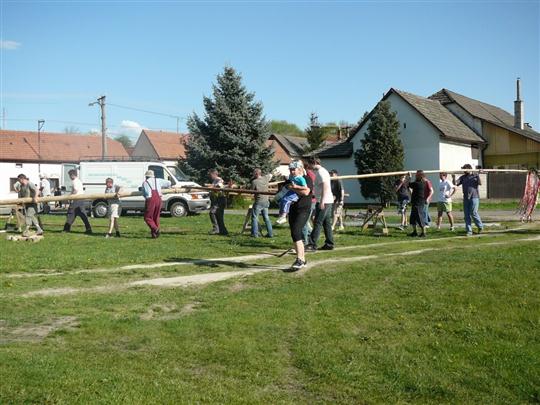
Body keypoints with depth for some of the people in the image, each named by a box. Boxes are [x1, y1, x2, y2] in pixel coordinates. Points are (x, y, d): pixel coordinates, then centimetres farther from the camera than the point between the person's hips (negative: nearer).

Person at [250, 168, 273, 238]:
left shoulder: (254, 181, -12)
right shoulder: (265, 178, 4)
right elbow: (270, 175, 26)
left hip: (258, 202, -6)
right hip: (266, 201, 6)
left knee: (255, 217, 3)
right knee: (266, 217, 13)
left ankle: (255, 233, 0)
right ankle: (270, 233, 13)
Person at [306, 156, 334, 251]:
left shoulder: (321, 172, -13)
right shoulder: (320, 171, 19)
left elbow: (325, 187, -21)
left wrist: (322, 202, -24)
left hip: (324, 201, -10)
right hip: (327, 201, 10)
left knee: (318, 223, -10)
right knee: (327, 223, 12)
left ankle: (312, 245, -11)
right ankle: (329, 243, 16)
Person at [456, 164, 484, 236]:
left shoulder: (475, 176, 3)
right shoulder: (462, 177, 13)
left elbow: (480, 183, -10)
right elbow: (456, 183, 3)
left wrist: (478, 175, -20)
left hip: (474, 197, -4)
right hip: (466, 198, 4)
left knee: (473, 213, -10)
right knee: (466, 215, 3)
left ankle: (480, 226, 12)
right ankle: (469, 231, 8)